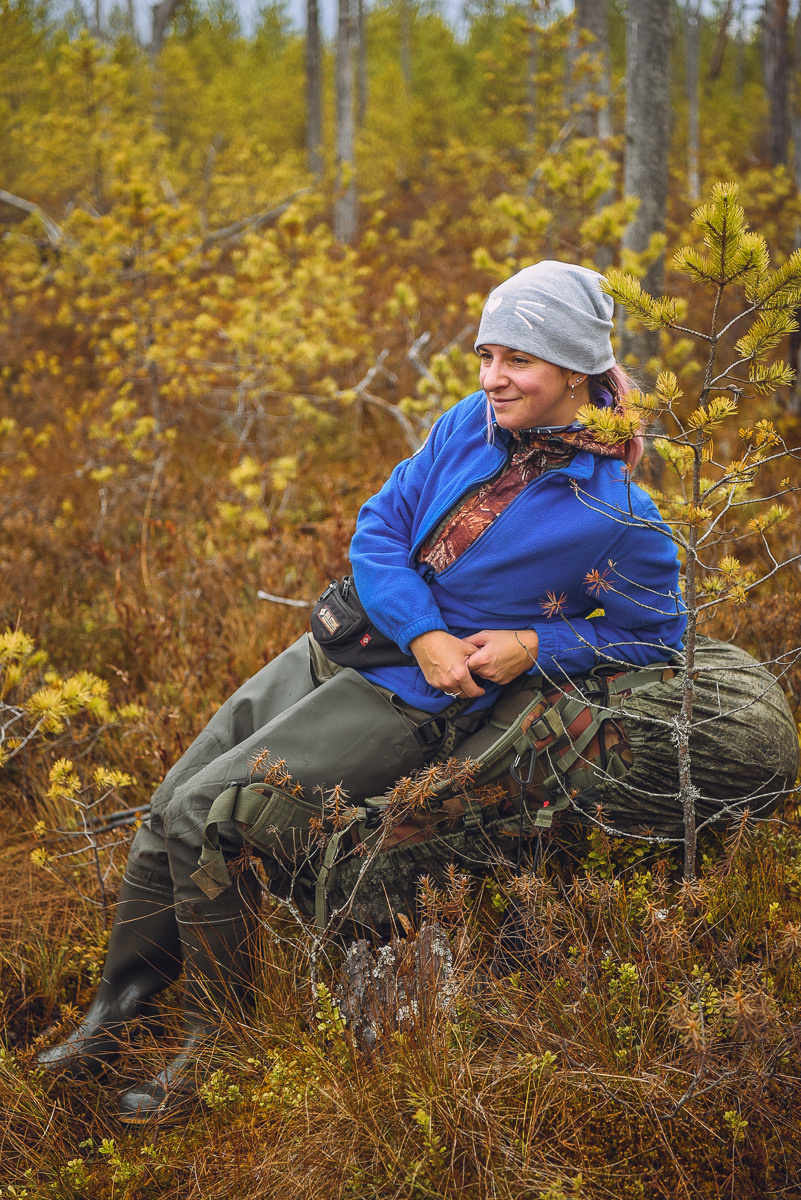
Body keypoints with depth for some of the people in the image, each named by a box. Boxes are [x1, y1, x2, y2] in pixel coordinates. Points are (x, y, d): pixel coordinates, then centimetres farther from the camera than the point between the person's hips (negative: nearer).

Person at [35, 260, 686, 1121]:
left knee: (204, 814, -18)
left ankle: (219, 1041, -1)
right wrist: (423, 635, -14)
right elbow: (378, 527, 2)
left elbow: (656, 635, -2)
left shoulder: (615, 517, -13)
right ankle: (117, 1011, 20)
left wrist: (534, 644, -15)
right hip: (334, 649, 7)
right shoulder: (470, 426, 2)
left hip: (411, 702, -7)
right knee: (166, 808, 3)